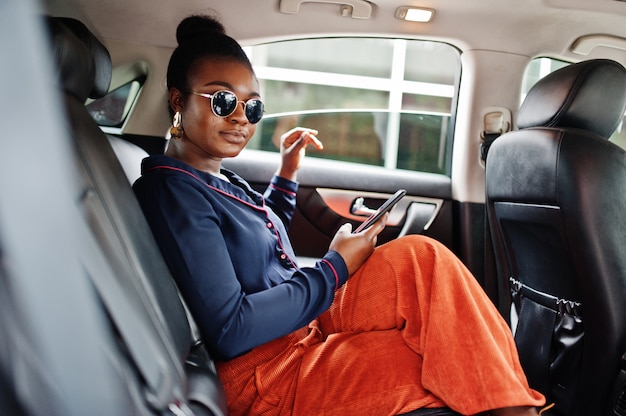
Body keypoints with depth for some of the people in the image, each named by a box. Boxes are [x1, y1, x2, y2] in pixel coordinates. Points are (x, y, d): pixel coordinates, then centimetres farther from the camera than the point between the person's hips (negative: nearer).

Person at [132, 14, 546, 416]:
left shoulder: (217, 179, 11)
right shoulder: (171, 191, -17)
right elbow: (229, 330, -23)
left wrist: (287, 172, 18)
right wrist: (335, 268, -15)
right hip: (267, 381, -9)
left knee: (420, 256, -6)